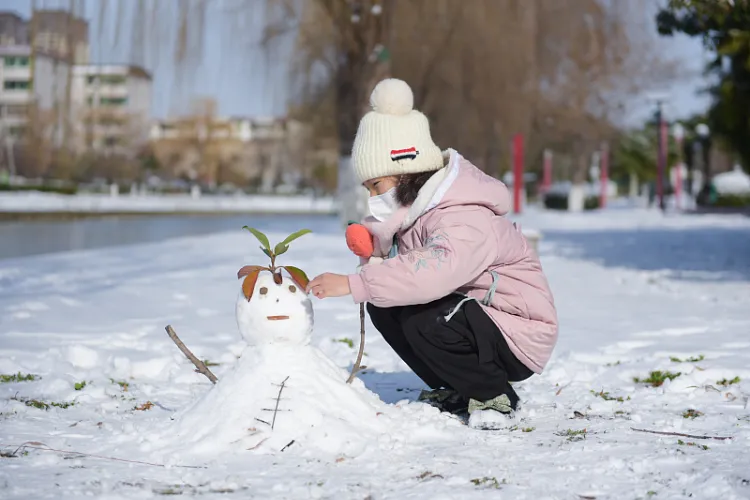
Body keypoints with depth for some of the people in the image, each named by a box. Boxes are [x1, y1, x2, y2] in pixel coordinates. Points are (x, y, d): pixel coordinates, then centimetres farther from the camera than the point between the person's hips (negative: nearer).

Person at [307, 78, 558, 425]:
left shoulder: (467, 221, -28)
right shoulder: (415, 210, 4)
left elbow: (433, 271, -47)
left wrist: (351, 284, -46)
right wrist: (370, 246, -15)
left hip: (519, 338, -10)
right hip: (464, 314, 10)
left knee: (425, 322, -31)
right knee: (383, 306, -3)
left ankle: (493, 395, -7)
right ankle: (458, 392, 9)